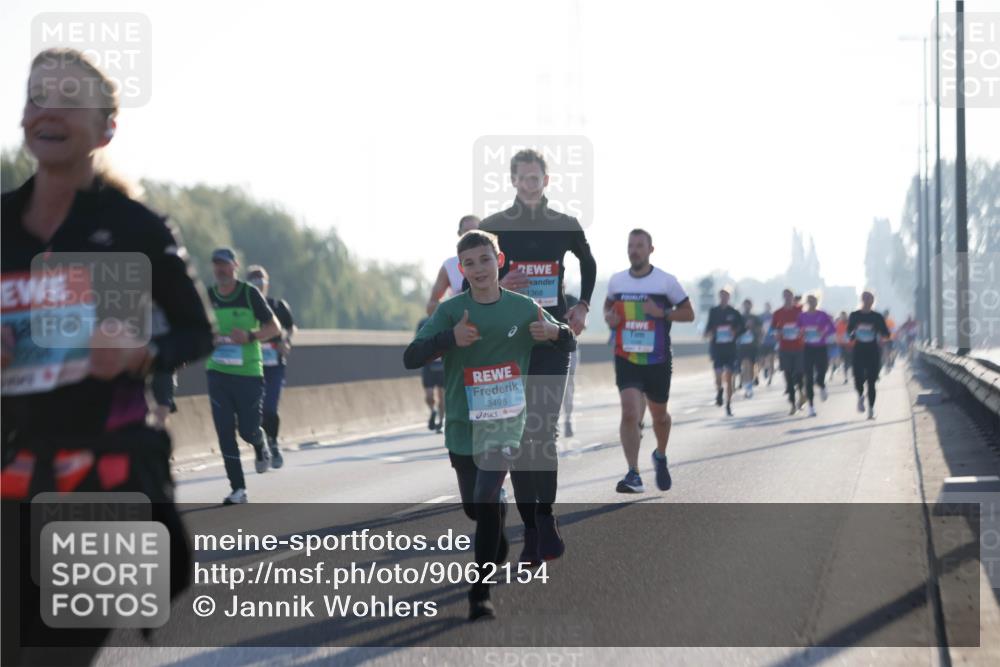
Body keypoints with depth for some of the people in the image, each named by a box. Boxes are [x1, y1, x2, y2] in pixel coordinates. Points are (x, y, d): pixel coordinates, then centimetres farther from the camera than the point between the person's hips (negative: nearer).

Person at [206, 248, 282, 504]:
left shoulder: (250, 294, -4)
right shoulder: (207, 298, 5)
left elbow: (274, 328, -2)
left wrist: (250, 336, -19)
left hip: (248, 371, -2)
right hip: (217, 372, 2)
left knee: (248, 429, -1)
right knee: (225, 432, -4)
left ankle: (261, 445, 38)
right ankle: (238, 489, 2)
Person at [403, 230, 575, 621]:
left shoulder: (524, 309, -1)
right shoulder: (451, 311, -4)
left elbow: (569, 345, 11)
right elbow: (410, 358, -12)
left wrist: (556, 332, -14)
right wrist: (450, 339, -30)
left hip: (506, 420, -2)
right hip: (462, 424, 2)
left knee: (486, 501, -18)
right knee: (473, 507, 13)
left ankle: (480, 594, -14)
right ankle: (499, 547, 48)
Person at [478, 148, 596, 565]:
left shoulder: (566, 226, 6)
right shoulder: (493, 227, 3)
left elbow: (589, 264, 25)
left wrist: (583, 305, 12)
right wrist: (497, 288, -15)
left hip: (553, 339, 0)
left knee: (545, 431, -13)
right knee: (518, 434, -1)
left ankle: (545, 519, -12)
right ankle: (532, 530, 2)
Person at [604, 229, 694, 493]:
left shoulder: (666, 281, -5)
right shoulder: (616, 280, 4)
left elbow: (688, 313, -1)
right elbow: (609, 304, 23)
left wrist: (662, 313, -18)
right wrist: (608, 317, -1)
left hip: (657, 361, -1)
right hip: (626, 359, 1)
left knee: (659, 415, 15)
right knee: (629, 413, -17)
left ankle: (660, 457, 45)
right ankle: (633, 476, -18)